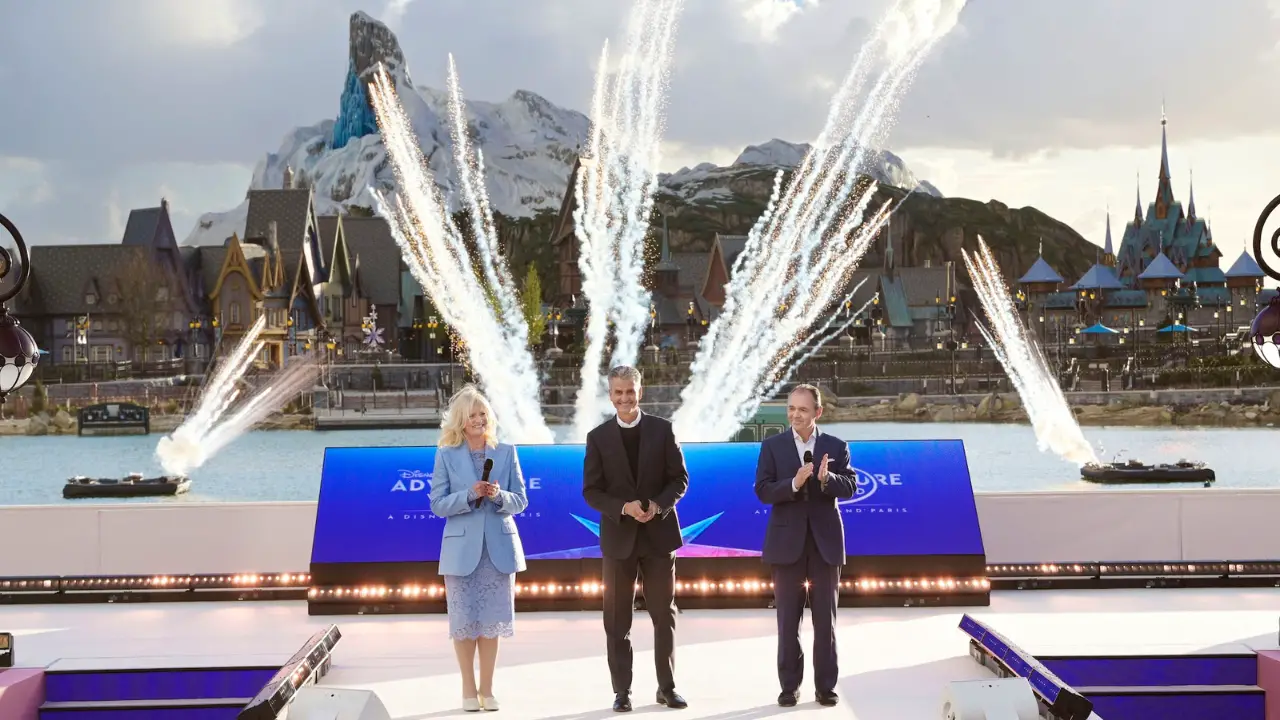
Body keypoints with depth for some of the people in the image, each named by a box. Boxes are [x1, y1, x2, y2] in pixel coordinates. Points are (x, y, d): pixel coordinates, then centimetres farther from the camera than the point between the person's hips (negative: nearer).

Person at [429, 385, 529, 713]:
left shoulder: (506, 452, 4)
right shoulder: (446, 455, 1)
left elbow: (521, 501, 4)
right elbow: (437, 504, -3)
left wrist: (499, 495, -16)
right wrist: (470, 495, -19)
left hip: (499, 547, 1)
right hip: (462, 548, -1)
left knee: (491, 620, 4)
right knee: (464, 621, 3)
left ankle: (486, 689, 15)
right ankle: (468, 689, 15)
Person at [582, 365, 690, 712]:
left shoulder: (662, 430, 2)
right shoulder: (598, 437, 1)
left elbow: (680, 479, 2)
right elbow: (591, 491, -1)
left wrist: (657, 505, -16)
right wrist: (624, 508, -17)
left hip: (659, 533, 0)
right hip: (619, 537, 0)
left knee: (664, 615, 7)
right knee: (617, 620, 3)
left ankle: (667, 687, 17)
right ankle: (622, 690, 11)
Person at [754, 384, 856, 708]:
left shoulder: (836, 446, 3)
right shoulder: (772, 446, 1)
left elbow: (850, 487, -6)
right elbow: (763, 490, -7)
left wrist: (827, 479, -26)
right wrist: (794, 484, -24)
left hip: (825, 541, 0)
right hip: (787, 542, 0)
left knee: (825, 619, 5)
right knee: (788, 620, 5)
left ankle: (826, 685, 13)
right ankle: (789, 685, 13)